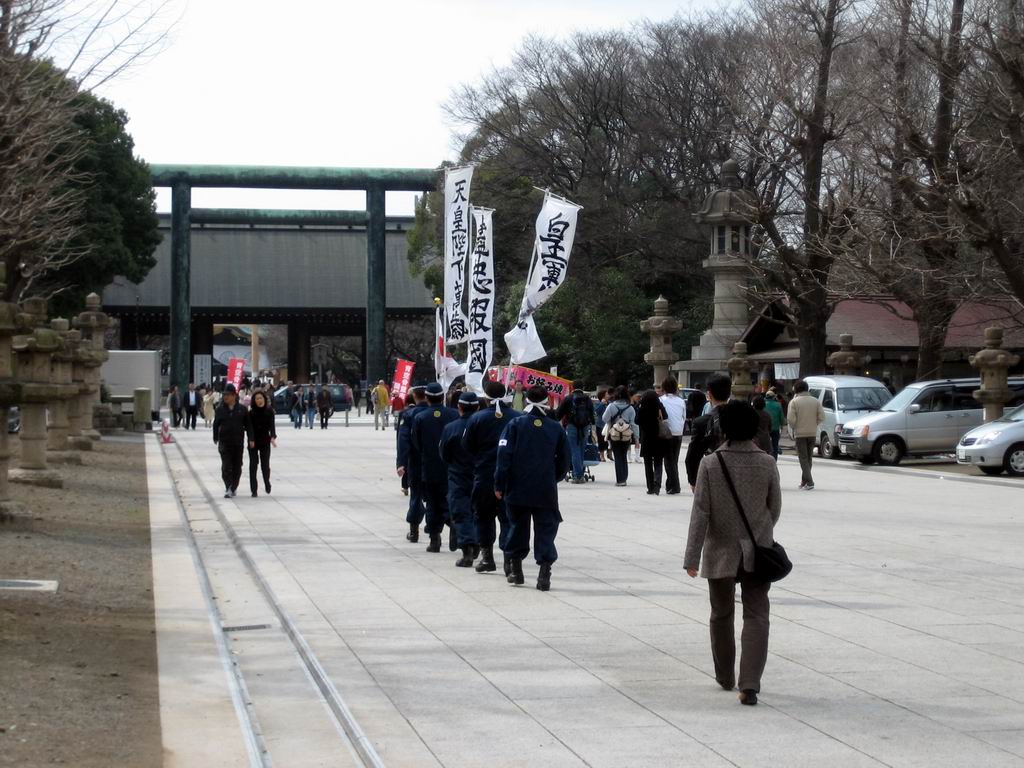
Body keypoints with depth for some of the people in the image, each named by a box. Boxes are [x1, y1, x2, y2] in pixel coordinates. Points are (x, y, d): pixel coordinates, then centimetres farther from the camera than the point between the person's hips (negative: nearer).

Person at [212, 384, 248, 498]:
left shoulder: (242, 409, 0)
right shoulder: (220, 409, 0)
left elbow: (246, 424, 6)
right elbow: (216, 424, 5)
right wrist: (216, 439, 0)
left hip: (238, 442, 1)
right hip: (225, 441, -1)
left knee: (237, 466, 8)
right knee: (226, 466, -9)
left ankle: (233, 488, 21)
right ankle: (228, 488, -12)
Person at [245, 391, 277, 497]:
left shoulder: (269, 411, -3)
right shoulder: (250, 413, -7)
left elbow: (271, 425, -9)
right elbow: (249, 427, -15)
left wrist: (273, 437, -27)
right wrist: (251, 440, -30)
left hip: (265, 441, 1)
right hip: (253, 442, -1)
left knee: (265, 464, 1)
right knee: (253, 465, -3)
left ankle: (267, 482, 31)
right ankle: (254, 490, 1)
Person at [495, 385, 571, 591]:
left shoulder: (515, 425, -4)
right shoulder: (556, 428, 1)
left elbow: (504, 456, -8)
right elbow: (564, 460, 8)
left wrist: (500, 485, -3)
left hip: (518, 490, 0)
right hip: (546, 491, 0)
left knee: (518, 527, 15)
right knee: (546, 529, 1)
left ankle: (516, 569, 23)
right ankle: (544, 571, -13)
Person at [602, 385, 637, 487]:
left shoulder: (611, 407, -10)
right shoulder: (630, 408, -6)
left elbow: (604, 418, -6)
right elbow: (633, 424, -3)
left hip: (614, 436, -2)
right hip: (627, 436, 2)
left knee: (617, 457, 3)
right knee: (624, 457, 15)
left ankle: (620, 479, -2)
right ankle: (624, 478, 15)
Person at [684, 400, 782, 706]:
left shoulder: (710, 463, -11)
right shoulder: (767, 463, -5)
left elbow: (700, 511, -12)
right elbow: (775, 508, 5)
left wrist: (691, 557, -9)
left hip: (721, 551, 0)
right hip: (757, 552, 1)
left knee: (721, 614, 17)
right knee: (756, 616, 1)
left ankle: (725, 676, 31)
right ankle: (749, 684, -12)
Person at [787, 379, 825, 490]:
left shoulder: (794, 402, -8)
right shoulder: (815, 401, 4)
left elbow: (791, 419, -15)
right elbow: (821, 417, -1)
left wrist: (793, 428, 3)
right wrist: (813, 424, 12)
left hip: (800, 434, -4)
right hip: (812, 433, 4)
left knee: (803, 459, -3)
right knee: (808, 458, 15)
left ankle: (809, 482, -15)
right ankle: (804, 482, 21)